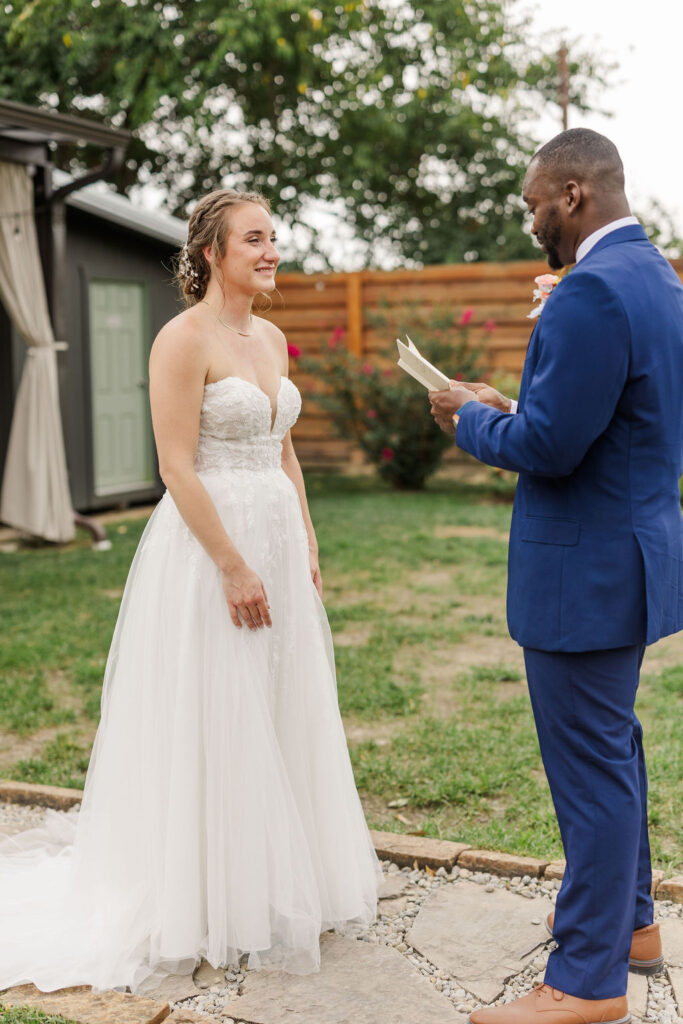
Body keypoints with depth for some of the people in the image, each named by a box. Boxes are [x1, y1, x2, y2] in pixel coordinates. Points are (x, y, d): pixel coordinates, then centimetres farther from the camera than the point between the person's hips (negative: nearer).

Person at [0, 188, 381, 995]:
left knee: (283, 716, 14)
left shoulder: (271, 338, 13)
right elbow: (177, 466, -17)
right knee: (213, 724, 2)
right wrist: (234, 567, -19)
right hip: (208, 544, -8)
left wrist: (306, 546, 11)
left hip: (277, 540, 8)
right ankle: (215, 906, 18)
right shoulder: (185, 338, -12)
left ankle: (277, 888, 31)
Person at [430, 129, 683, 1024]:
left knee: (591, 764, 0)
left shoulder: (593, 293, -22)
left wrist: (473, 419, -7)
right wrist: (510, 412, 12)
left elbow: (547, 447, -25)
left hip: (586, 570, -10)